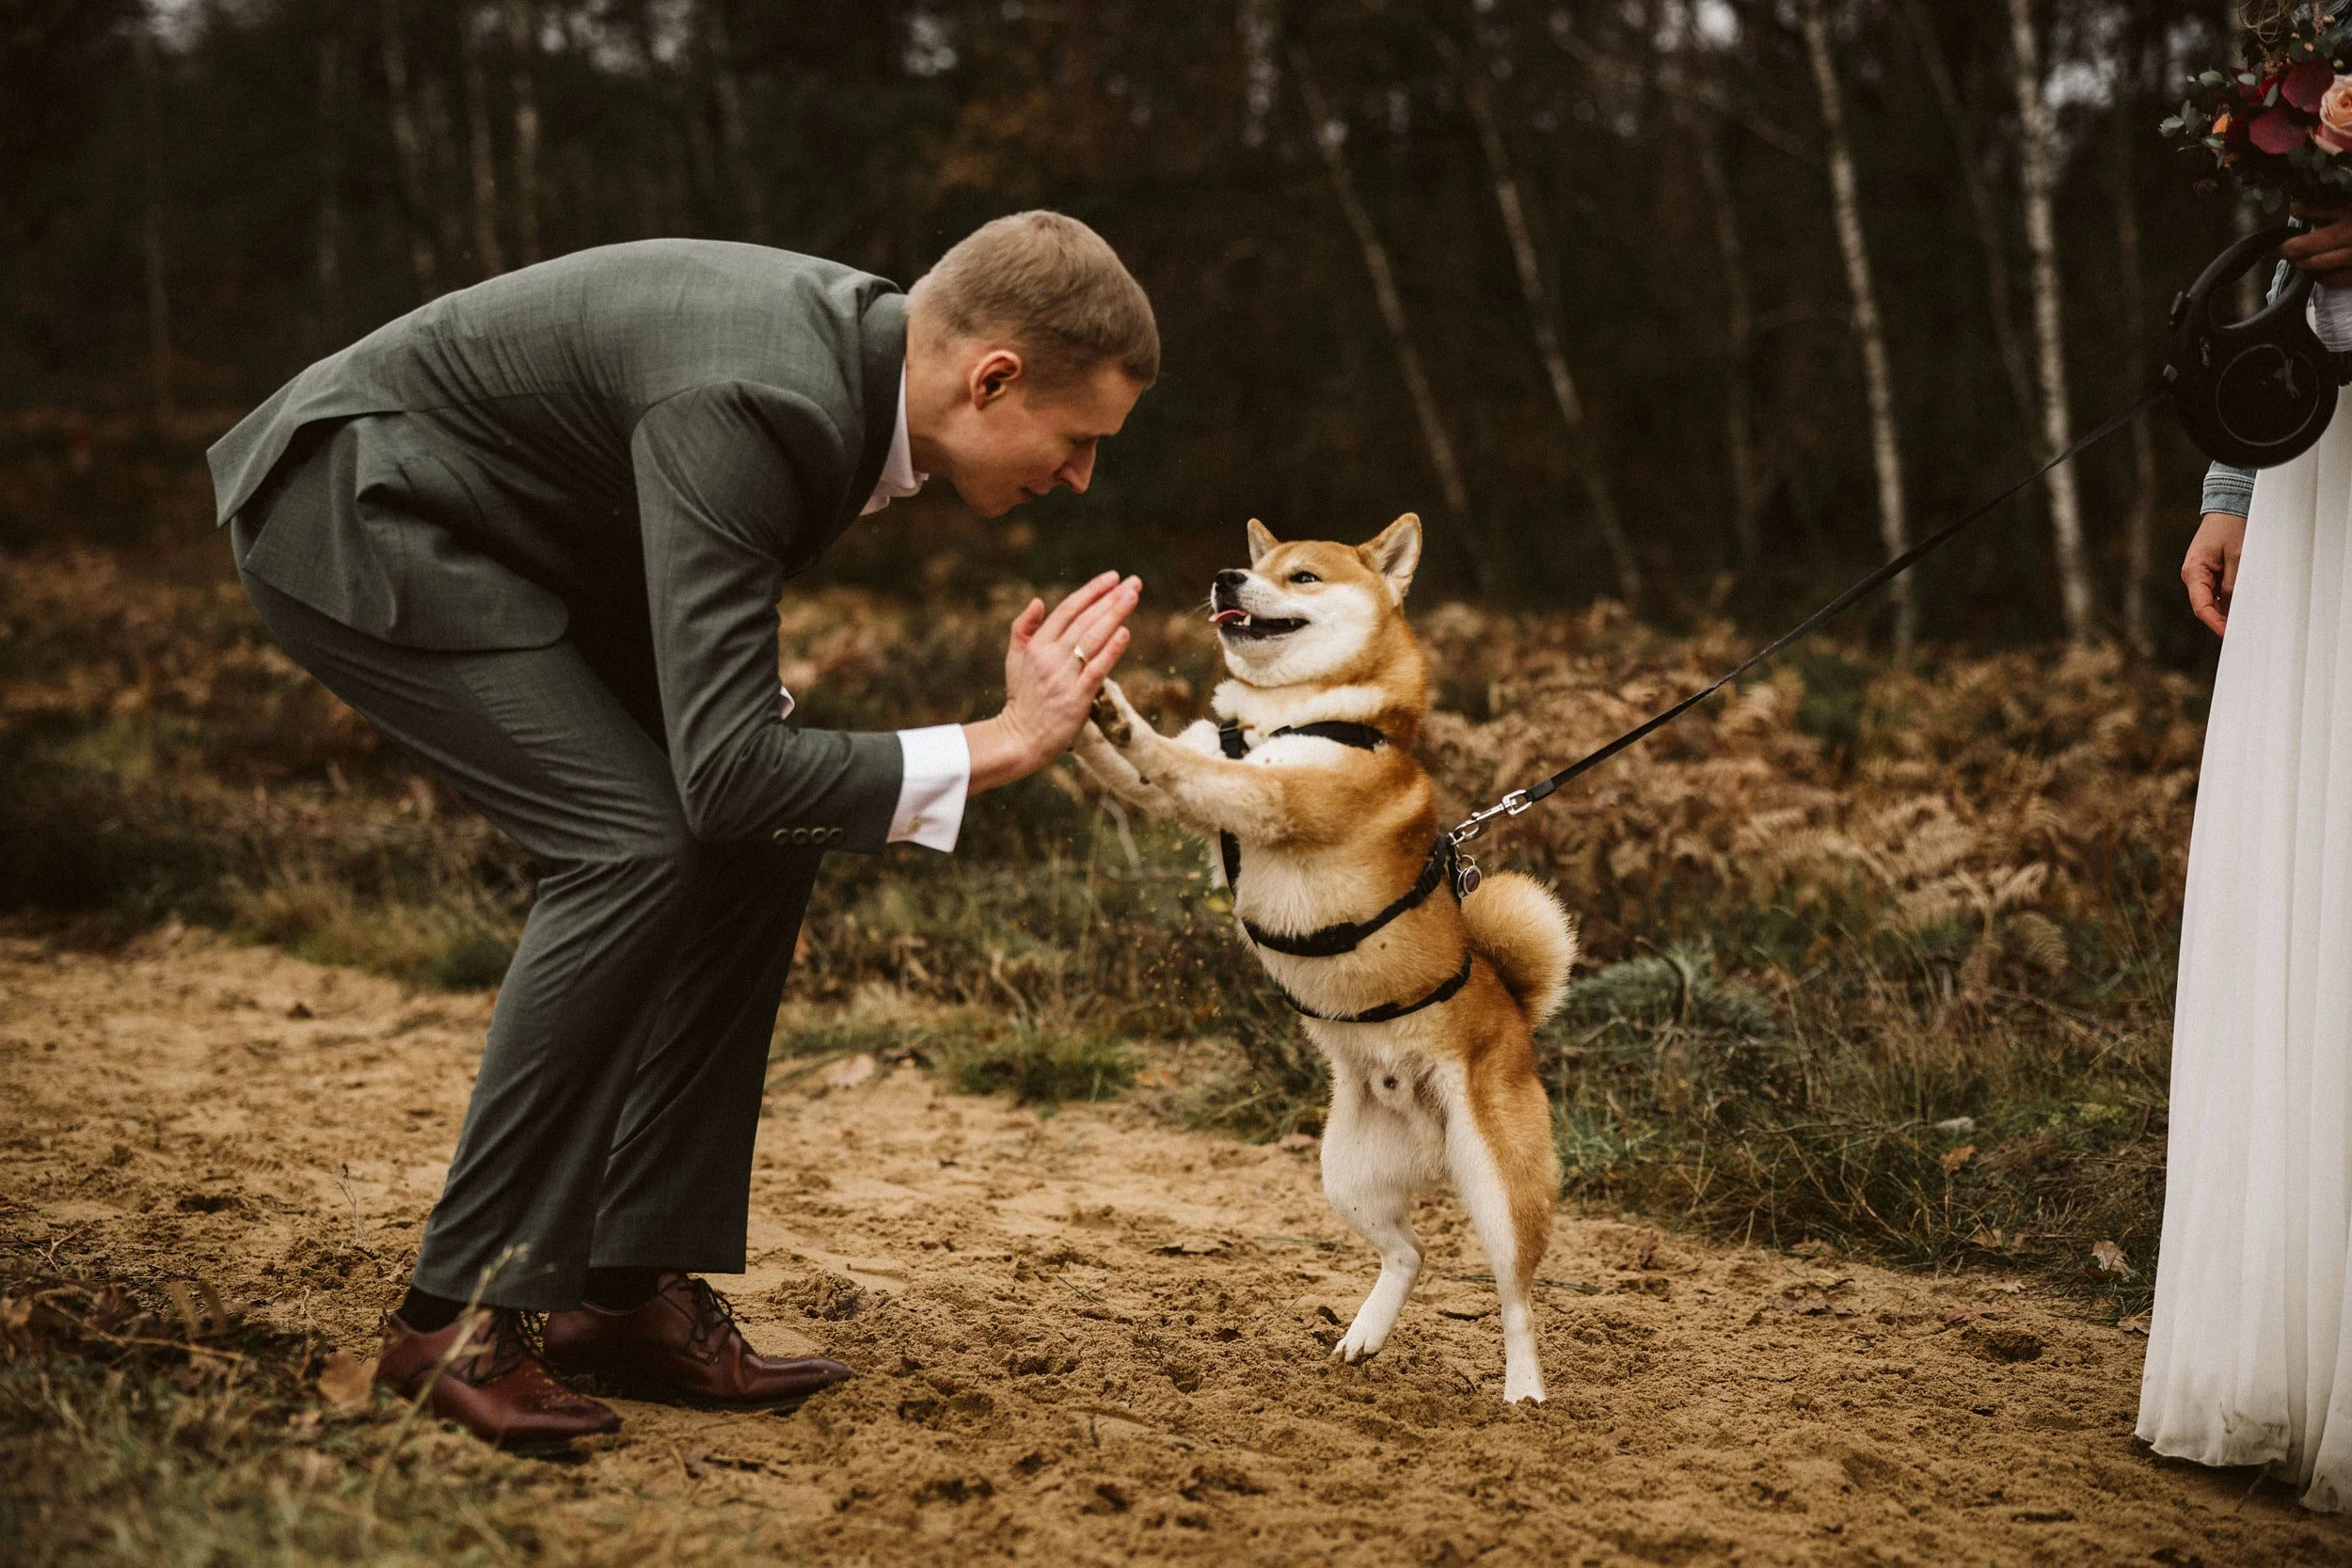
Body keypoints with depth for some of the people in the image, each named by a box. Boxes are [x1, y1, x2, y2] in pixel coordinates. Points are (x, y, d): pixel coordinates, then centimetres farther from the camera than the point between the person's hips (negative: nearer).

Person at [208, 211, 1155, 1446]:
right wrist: (1004, 744, -30)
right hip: (352, 523, -9)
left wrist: (770, 805, 6)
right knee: (638, 844, -23)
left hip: (512, 537, 9)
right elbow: (725, 769, -35)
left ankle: (628, 1282, 4)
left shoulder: (866, 344, -4)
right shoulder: (748, 405, -32)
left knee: (762, 842, -1)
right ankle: (458, 1309, -12)